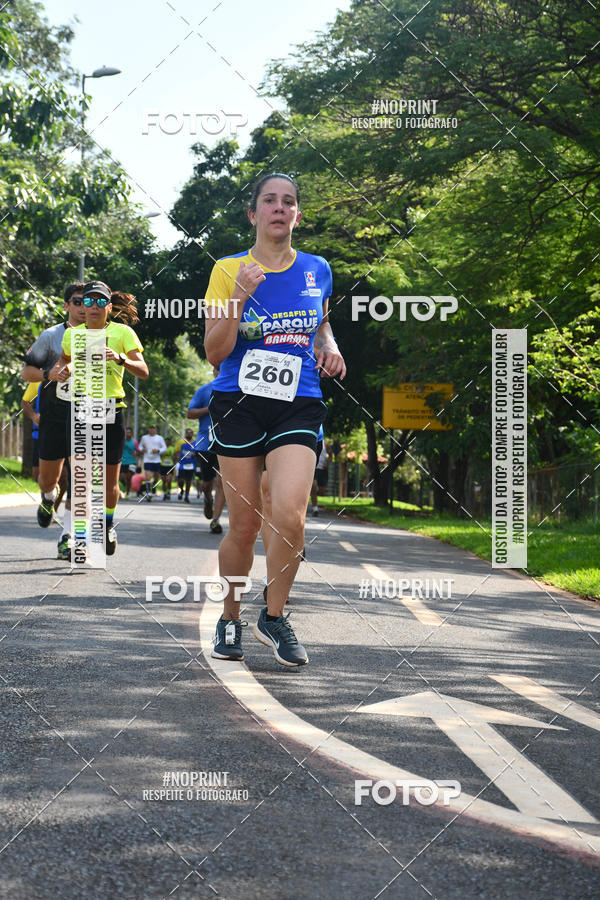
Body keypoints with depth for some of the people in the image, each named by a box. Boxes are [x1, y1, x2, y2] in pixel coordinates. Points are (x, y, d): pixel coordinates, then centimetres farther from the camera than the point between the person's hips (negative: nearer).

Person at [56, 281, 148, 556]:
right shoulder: (71, 334, 7)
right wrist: (64, 370, 4)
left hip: (111, 411, -1)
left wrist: (120, 358, -28)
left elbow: (143, 371, -10)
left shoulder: (122, 332, -2)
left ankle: (108, 526, 33)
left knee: (109, 479, 8)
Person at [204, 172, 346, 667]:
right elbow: (215, 353, -4)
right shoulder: (228, 270, 1)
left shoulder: (317, 270, 9)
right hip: (239, 403, -1)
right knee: (245, 525, 1)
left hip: (298, 406, 1)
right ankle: (230, 620, 25)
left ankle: (275, 616, 3)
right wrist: (240, 298, -18)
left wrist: (328, 349, 6)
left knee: (289, 516, -19)